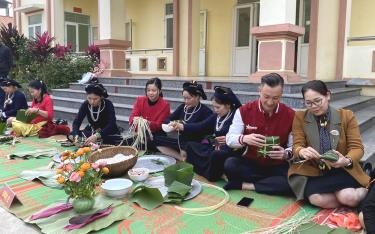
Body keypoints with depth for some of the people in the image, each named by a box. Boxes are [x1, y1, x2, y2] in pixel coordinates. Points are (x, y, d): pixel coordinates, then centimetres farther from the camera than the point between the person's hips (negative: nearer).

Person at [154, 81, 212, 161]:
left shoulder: (205, 111, -8)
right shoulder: (183, 107, 10)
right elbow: (168, 119, 9)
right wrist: (171, 124, -16)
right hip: (181, 141, 7)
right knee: (156, 139, -10)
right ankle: (183, 158, -14)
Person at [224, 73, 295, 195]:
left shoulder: (291, 115, -7)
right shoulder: (244, 111, -6)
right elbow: (229, 139, -6)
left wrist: (286, 154, -26)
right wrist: (244, 139, -28)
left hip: (278, 167, 1)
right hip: (250, 163, 0)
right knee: (229, 164, -30)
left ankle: (244, 185, -18)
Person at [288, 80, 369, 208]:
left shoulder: (347, 116, 1)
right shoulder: (300, 117, 0)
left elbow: (357, 147, -3)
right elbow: (296, 146, -5)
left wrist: (346, 161, -27)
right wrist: (302, 151, -31)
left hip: (341, 170, 0)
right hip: (312, 171, 0)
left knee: (348, 197, -30)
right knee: (317, 199, -29)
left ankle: (366, 189, 5)